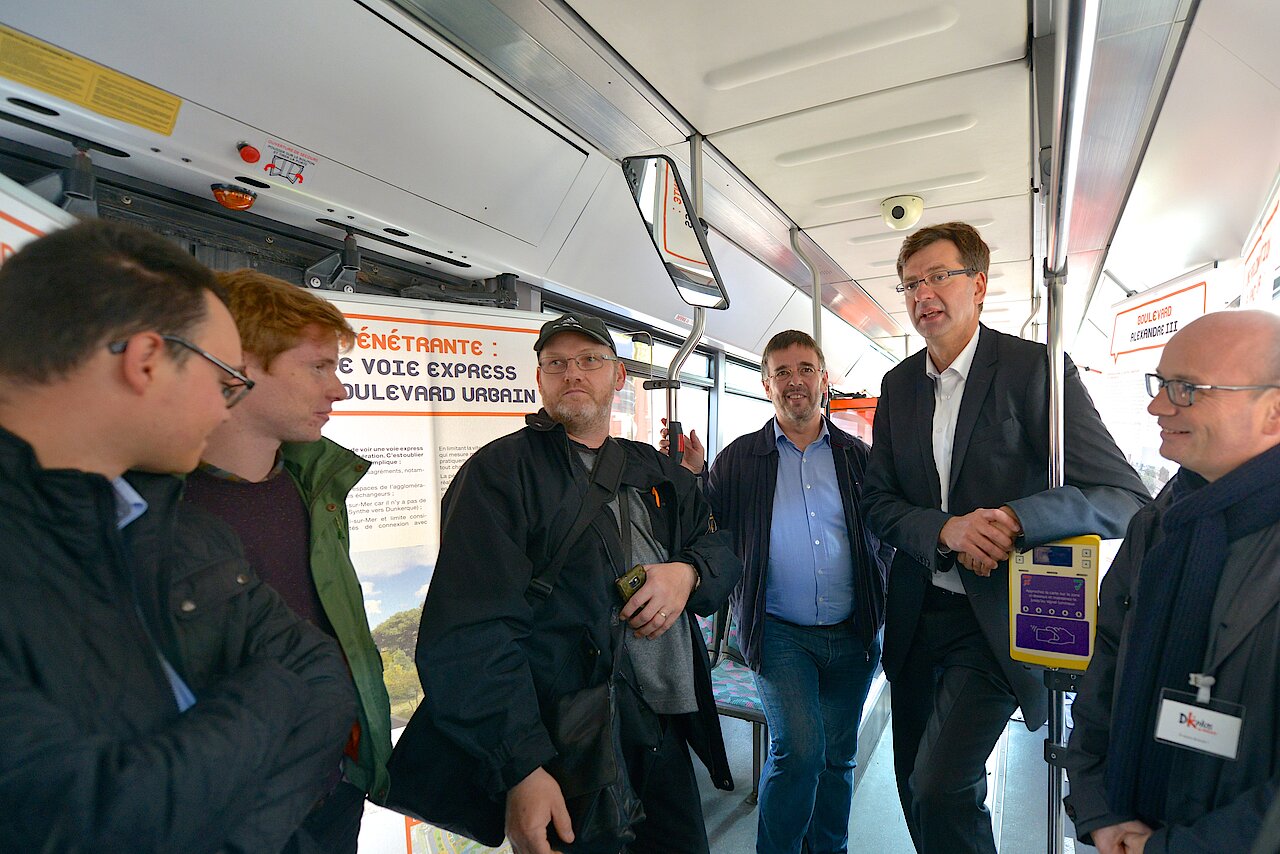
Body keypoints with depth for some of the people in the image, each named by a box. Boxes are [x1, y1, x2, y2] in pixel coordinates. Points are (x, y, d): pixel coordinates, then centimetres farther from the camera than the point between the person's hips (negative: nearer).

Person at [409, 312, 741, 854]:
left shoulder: (656, 472, 11)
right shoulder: (498, 472, -10)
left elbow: (720, 549, 14)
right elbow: (472, 635, -18)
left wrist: (688, 571, -10)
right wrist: (520, 769, -26)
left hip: (667, 733, 6)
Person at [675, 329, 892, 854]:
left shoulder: (859, 456, 6)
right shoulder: (738, 460, 0)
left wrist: (880, 602, -2)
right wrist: (689, 478, -16)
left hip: (852, 633, 3)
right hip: (779, 632, -3)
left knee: (837, 756, 15)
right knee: (798, 748, -12)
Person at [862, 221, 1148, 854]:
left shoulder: (1037, 369, -10)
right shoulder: (899, 384, 5)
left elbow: (1126, 498, -13)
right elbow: (878, 500, 2)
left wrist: (1013, 518, -29)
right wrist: (947, 529, -17)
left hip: (996, 617, -5)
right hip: (917, 612, 5)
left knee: (940, 790, -10)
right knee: (915, 787, 17)